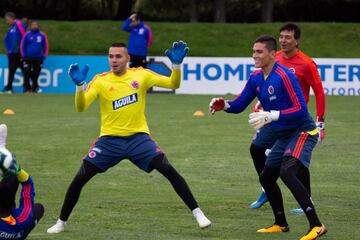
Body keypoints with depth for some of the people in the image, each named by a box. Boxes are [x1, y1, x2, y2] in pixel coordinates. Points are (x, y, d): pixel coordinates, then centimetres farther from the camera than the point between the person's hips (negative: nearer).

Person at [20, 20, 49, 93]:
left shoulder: (42, 35, 6)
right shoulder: (27, 35, 3)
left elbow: (46, 46, 11)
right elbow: (22, 46, 7)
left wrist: (44, 56, 3)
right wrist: (24, 56, 2)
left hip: (38, 59, 1)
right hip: (28, 58, -1)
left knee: (36, 74, 2)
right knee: (27, 73, -10)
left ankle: (34, 88, 11)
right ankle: (27, 88, -4)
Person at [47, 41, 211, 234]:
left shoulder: (141, 75, -1)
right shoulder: (100, 81, -4)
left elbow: (173, 84, -4)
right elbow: (80, 107, -13)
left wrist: (176, 64, -22)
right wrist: (79, 85, -31)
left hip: (138, 137, 0)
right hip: (110, 139, 0)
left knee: (169, 171, -15)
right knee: (80, 178, -6)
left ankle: (197, 213, -5)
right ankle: (61, 222, 11)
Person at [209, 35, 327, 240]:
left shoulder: (283, 76, -21)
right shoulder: (256, 78, 4)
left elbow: (300, 109, -25)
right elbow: (239, 105, 10)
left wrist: (270, 116, -31)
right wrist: (224, 105, -11)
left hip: (303, 131, -9)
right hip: (284, 136, 9)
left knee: (287, 172, -29)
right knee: (266, 178, 15)